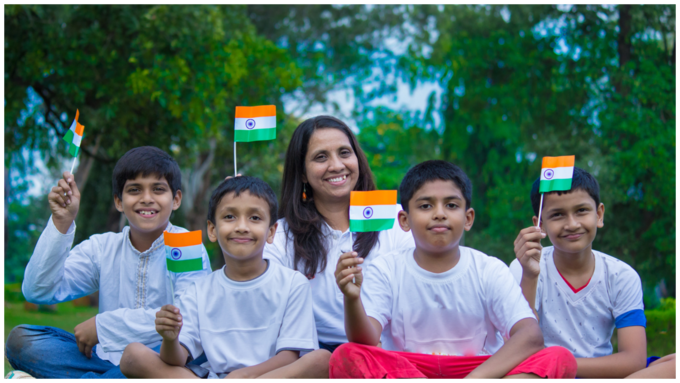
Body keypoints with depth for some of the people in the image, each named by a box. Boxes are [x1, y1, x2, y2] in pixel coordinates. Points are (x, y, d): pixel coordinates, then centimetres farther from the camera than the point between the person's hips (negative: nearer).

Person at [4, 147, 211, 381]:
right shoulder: (102, 248, 8)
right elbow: (38, 291, -3)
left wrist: (103, 324, -15)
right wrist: (61, 223, -11)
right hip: (108, 360, 3)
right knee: (21, 338, -12)